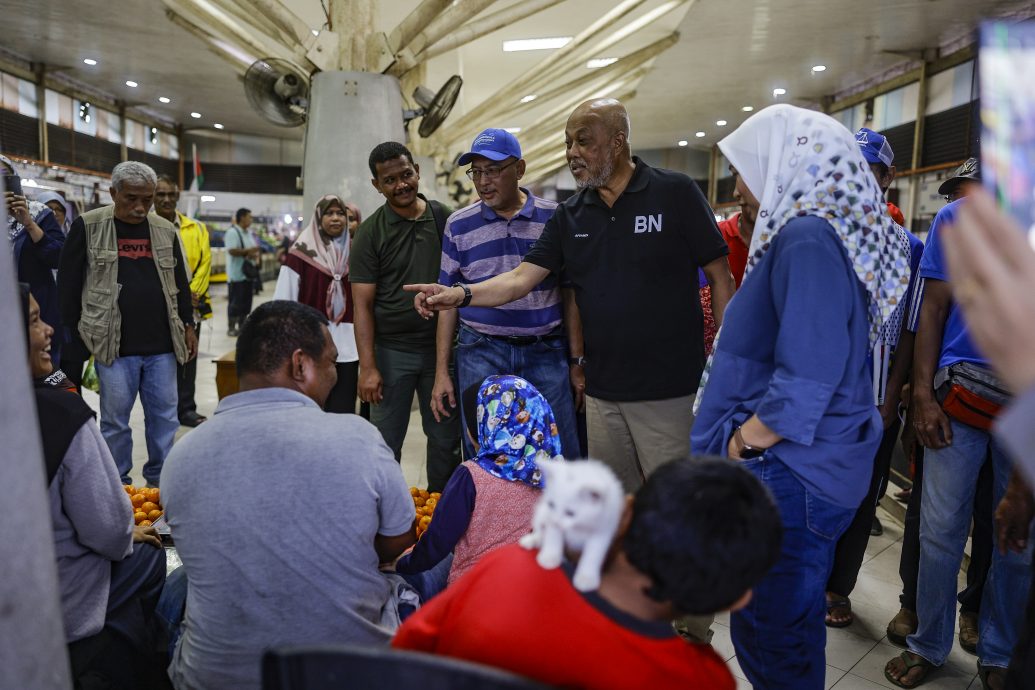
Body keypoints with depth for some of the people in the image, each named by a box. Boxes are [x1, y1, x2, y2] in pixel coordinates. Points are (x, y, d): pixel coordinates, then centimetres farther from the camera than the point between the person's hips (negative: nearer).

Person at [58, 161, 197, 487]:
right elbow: (68, 282, 1)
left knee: (164, 416, 9)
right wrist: (77, 332, -1)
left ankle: (160, 481, 25)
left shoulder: (165, 230, 8)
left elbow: (180, 282, 15)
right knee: (115, 420, 7)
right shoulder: (88, 226, -2)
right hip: (114, 346, -3)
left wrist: (188, 326, 11)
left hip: (162, 344, 3)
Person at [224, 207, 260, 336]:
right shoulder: (232, 232, -12)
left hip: (248, 273, 8)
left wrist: (256, 255, -1)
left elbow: (253, 250, 21)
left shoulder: (249, 233, 16)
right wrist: (249, 251, -19)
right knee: (235, 302, -3)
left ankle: (241, 326, 20)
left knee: (246, 301, 11)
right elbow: (232, 251, -23)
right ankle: (232, 328, 5)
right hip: (237, 274, -8)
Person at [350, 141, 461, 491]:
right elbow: (363, 304, -4)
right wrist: (368, 367, -11)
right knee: (385, 443, 5)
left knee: (446, 439, 11)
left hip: (441, 345, 2)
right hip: (391, 350, -2)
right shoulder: (370, 233, -2)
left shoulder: (445, 219, 5)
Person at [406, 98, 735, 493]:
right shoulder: (569, 216, 7)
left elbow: (720, 277, -4)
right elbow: (521, 279, 0)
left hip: (669, 390, -4)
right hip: (602, 392, 4)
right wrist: (462, 294, -17)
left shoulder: (675, 193, -5)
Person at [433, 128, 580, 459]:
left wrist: (578, 361, 1)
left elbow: (571, 294, 6)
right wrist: (441, 372, 4)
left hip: (547, 353, 0)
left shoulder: (554, 218, 2)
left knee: (563, 458, 4)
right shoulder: (458, 225, 4)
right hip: (480, 354, 1)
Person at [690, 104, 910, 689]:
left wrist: (738, 450, -14)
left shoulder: (808, 238, -19)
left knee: (770, 637, 6)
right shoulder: (806, 231, 10)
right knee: (791, 623, 23)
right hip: (803, 469, 9)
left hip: (789, 475, -9)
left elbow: (805, 381, -25)